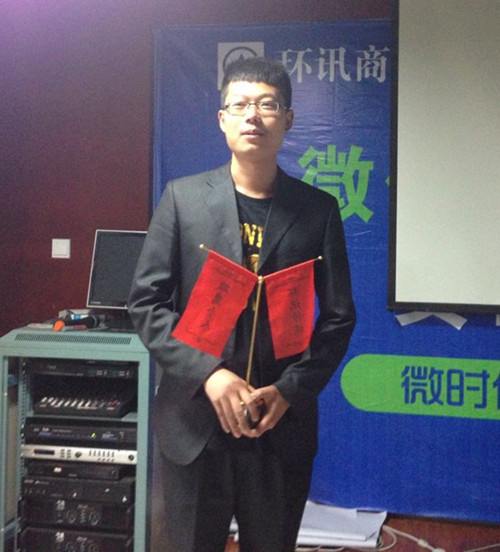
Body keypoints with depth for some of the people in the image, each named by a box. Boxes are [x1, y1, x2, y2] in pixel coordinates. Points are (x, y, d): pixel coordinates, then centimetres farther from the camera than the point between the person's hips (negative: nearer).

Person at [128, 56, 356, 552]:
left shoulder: (318, 210, 2)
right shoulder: (182, 198, 0)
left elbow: (338, 316, 3)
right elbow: (146, 302, -3)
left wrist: (290, 390, -10)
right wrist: (208, 373, -15)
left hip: (282, 424, 1)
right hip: (193, 420, 0)